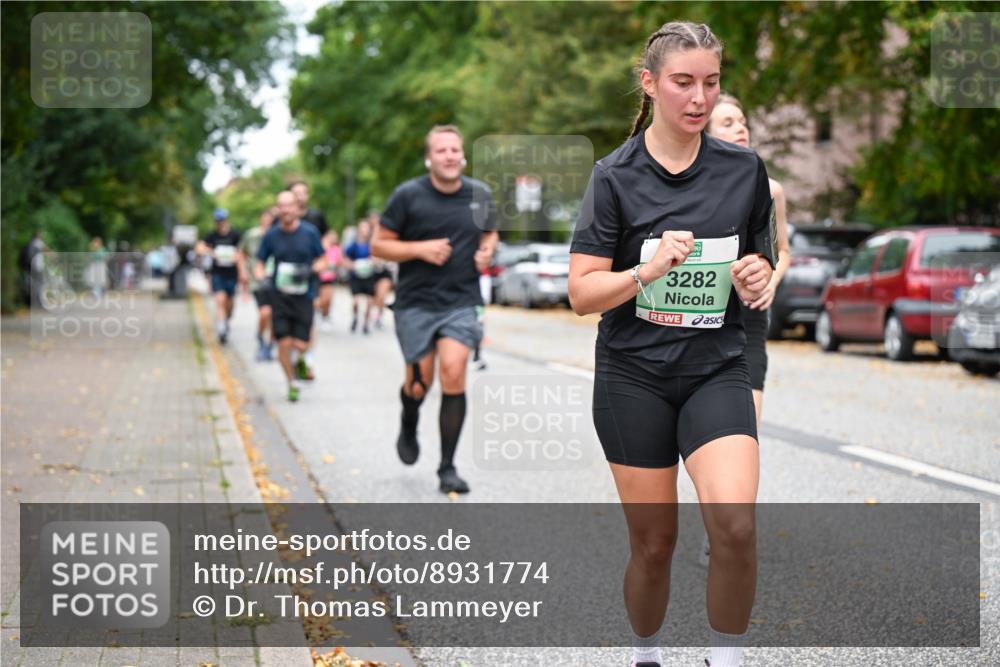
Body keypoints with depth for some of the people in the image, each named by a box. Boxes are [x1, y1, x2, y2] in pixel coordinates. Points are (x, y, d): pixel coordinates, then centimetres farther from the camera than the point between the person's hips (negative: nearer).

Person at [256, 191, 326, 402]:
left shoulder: (310, 232, -1)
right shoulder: (271, 235, 2)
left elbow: (322, 260, 7)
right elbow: (260, 262, 10)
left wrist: (310, 270, -13)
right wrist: (260, 276, -11)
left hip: (304, 295, -1)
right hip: (280, 295, 1)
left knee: (301, 345, -7)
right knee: (284, 343, -6)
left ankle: (299, 359, 31)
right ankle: (292, 384, 15)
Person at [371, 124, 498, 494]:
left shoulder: (480, 194, 3)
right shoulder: (408, 195, -6)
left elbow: (489, 232, 22)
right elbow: (379, 245, -2)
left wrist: (486, 252, -1)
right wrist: (420, 249, -17)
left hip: (461, 301, 1)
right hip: (415, 302, -1)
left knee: (453, 374, -15)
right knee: (419, 383, 3)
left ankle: (448, 467, -5)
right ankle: (408, 426, 42)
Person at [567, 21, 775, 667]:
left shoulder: (745, 169, 4)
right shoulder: (616, 174, -4)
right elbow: (582, 293, -7)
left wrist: (757, 276, -7)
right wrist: (649, 270, -24)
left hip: (717, 370, 1)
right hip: (633, 375, -1)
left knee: (735, 523, -20)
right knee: (654, 543, 4)